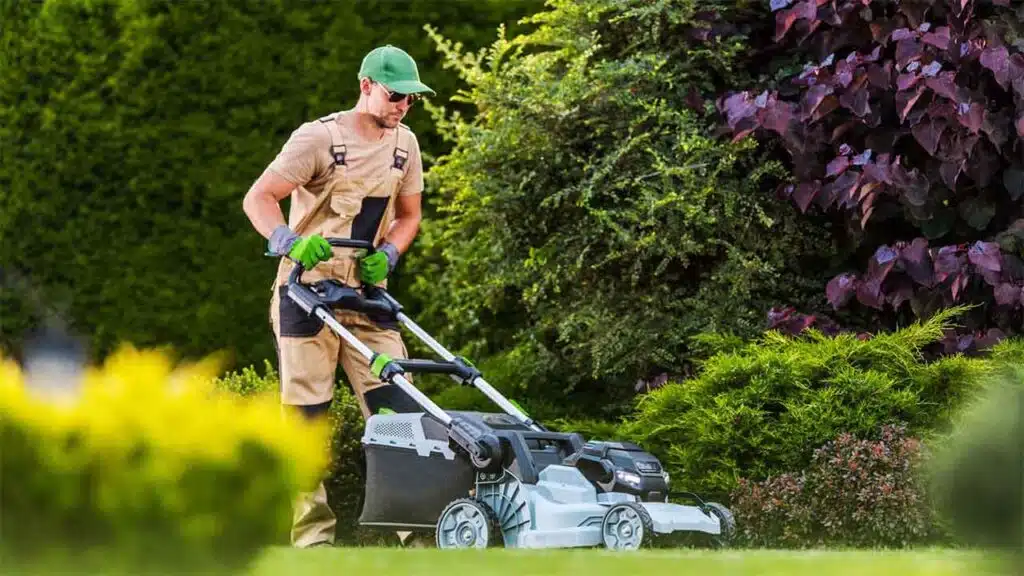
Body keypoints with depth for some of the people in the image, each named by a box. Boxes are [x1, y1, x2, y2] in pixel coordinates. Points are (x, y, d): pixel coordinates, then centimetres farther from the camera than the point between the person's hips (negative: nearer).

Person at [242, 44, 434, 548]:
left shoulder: (404, 145, 7)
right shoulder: (318, 138, -12)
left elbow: (407, 215, 18)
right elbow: (258, 198, -17)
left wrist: (387, 255, -3)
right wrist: (291, 242, -36)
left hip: (366, 292, 5)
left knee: (396, 404, -4)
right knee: (307, 415, -3)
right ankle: (311, 535, 2)